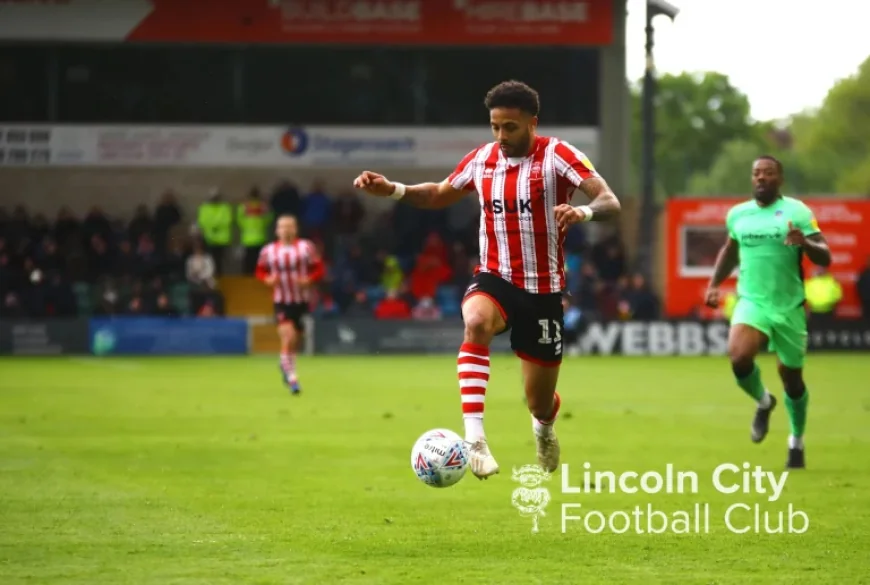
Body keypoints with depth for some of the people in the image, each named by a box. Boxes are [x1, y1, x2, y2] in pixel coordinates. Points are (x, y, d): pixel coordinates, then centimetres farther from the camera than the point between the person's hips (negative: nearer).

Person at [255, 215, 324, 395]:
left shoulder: (306, 247, -2)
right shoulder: (268, 251, 0)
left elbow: (319, 269, 1)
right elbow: (260, 270, 10)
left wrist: (309, 280, -18)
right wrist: (268, 279, -12)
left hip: (302, 300, 1)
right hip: (281, 301, -1)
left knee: (295, 339, 12)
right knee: (288, 336, -18)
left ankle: (284, 364, 42)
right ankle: (291, 376, -10)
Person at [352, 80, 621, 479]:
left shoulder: (556, 155, -11)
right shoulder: (481, 159, 2)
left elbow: (610, 203, -22)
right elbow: (440, 195, 20)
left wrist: (583, 212, -44)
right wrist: (392, 190, 4)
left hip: (543, 290, -2)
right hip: (495, 279, 2)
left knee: (539, 404, 6)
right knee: (476, 322, -37)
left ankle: (544, 425, 48)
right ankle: (474, 438, -42)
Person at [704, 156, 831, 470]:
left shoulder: (797, 212, -6)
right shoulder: (737, 214, 6)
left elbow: (825, 258, -11)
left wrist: (805, 243, -31)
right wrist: (715, 284, 15)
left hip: (789, 306, -2)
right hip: (751, 302, 2)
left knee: (791, 378, 8)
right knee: (739, 357, -25)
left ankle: (796, 442, 31)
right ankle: (763, 402, 7)